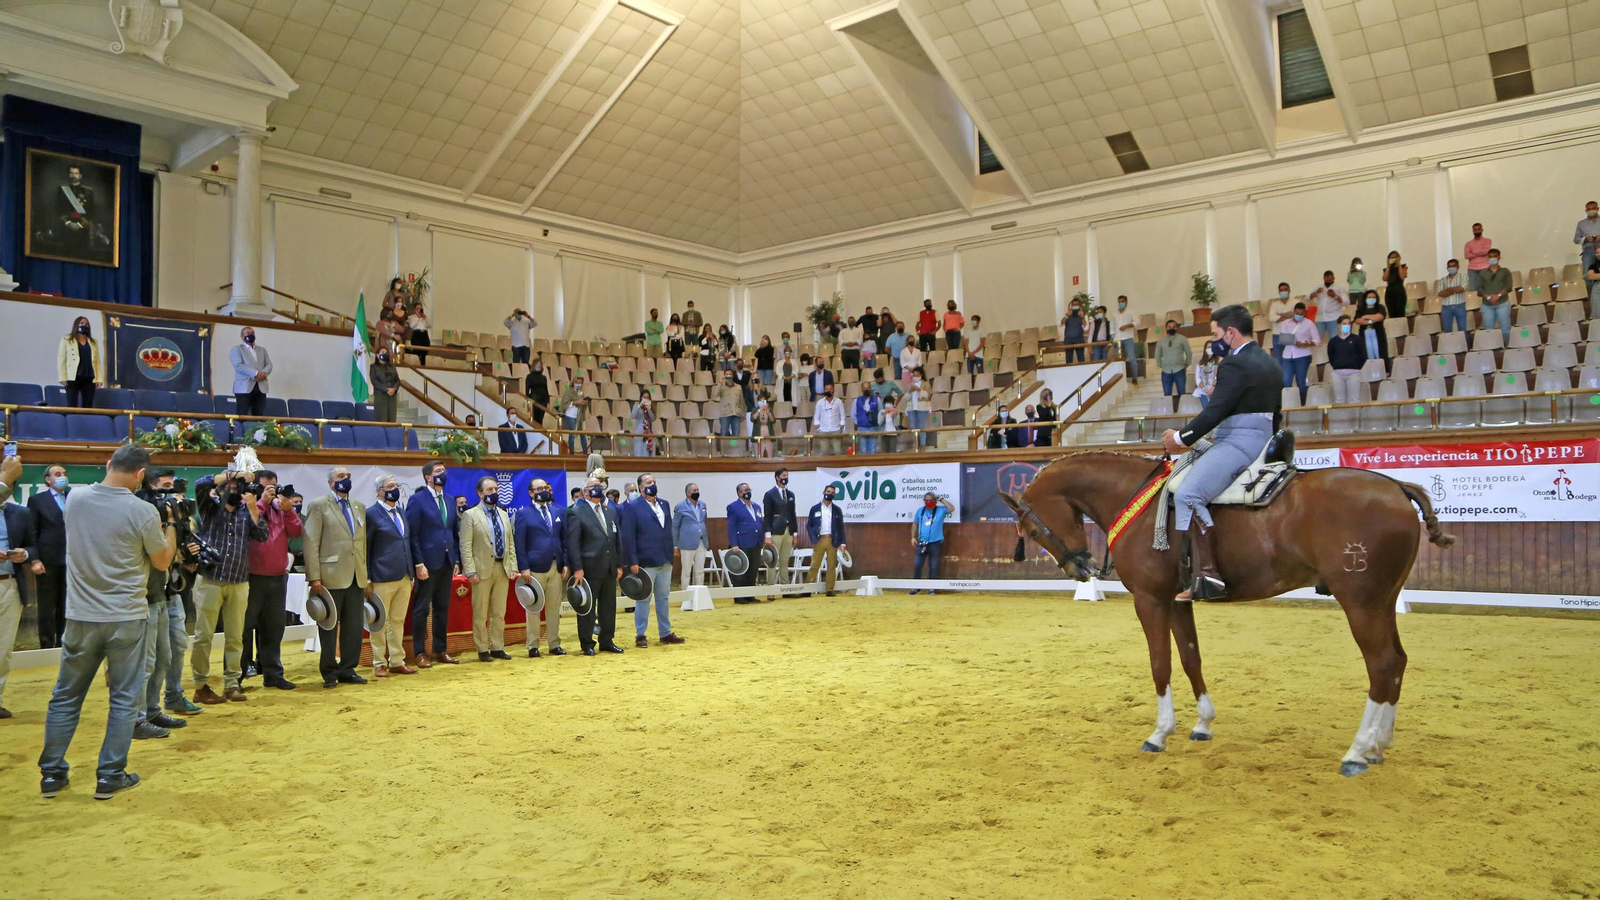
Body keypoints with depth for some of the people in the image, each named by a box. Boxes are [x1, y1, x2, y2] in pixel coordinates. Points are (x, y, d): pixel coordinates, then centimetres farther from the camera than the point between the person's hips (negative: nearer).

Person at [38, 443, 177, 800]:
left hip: (80, 616, 4)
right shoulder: (143, 511, -16)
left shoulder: (75, 499, -2)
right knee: (123, 699, 7)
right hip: (126, 618, -4)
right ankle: (110, 776, 10)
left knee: (66, 696, 15)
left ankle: (51, 773, 21)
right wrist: (171, 527, 11)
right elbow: (163, 561, -2)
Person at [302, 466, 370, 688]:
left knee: (354, 627, 7)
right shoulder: (318, 505, -1)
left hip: (356, 578, 5)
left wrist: (368, 578, 12)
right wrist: (314, 577, -14)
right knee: (329, 627, 4)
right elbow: (311, 543, -7)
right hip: (331, 577, -5)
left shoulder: (359, 507, 16)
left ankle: (348, 669, 17)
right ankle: (329, 672, 14)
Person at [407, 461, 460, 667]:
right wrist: (419, 563, -15)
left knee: (443, 608, 11)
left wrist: (456, 560, 8)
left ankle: (440, 650, 19)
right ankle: (420, 653, 10)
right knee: (422, 609, 3)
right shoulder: (417, 499, -7)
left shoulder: (450, 501, 12)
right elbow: (412, 535, -11)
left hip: (447, 562, 6)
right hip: (428, 562, -6)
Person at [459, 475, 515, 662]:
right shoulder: (470, 515, -3)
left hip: (503, 568, 5)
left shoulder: (504, 515, 14)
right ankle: (483, 650, 10)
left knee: (499, 613, 9)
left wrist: (513, 566, 7)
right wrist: (470, 571, -15)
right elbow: (465, 546, -8)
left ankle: (497, 648, 16)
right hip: (483, 569, -5)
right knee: (481, 613, 2)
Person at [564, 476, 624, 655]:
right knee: (587, 606, 2)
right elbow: (572, 543, -10)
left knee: (609, 605, 11)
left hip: (610, 567, 6)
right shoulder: (576, 512, -5)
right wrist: (577, 568, -16)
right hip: (590, 567, -6)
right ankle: (587, 644, 11)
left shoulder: (611, 510, 14)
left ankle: (607, 641, 21)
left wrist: (619, 565, 11)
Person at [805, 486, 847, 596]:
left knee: (832, 566, 2)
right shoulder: (815, 509, 7)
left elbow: (841, 527, 9)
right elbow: (809, 526, 6)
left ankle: (830, 590, 8)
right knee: (814, 565, -2)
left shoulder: (837, 510, 10)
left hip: (832, 541, 1)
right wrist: (813, 539, -7)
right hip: (819, 541, -1)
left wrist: (842, 543, 0)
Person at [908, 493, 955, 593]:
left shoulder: (941, 510, -1)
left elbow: (952, 508, -19)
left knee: (933, 567, 4)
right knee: (916, 565, 1)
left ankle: (931, 587, 14)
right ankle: (916, 586, 13)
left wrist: (941, 499, -13)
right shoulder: (920, 511, 7)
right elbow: (915, 524, 15)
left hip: (935, 544, -2)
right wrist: (913, 537, 5)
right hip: (921, 543, 2)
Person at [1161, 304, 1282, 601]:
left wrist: (1181, 438, -10)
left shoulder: (1235, 364, -13)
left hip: (1237, 442, -12)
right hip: (1262, 441, 12)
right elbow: (1274, 414, 26)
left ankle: (1208, 576, -33)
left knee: (1187, 494, -26)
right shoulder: (1270, 364, 19)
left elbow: (1215, 412, -20)